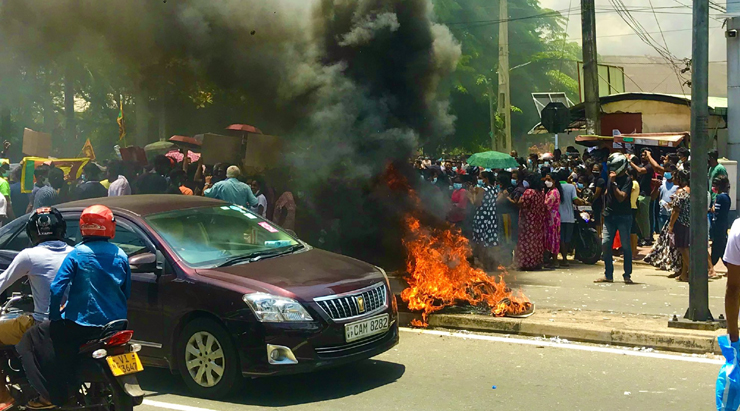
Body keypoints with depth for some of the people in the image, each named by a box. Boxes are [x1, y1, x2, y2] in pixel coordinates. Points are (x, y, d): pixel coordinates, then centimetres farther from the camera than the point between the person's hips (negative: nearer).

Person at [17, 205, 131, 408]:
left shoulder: (77, 255, -9)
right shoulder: (120, 255, 3)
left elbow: (57, 289, -14)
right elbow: (126, 292, 11)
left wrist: (54, 316, 0)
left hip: (81, 322, -5)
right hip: (113, 322, 6)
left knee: (29, 341, 6)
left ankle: (52, 394, -1)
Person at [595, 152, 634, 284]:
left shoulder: (627, 180, -10)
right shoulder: (610, 177, 12)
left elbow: (621, 197, -19)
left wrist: (613, 183, -20)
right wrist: (605, 209, 21)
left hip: (623, 216, -6)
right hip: (610, 215, 6)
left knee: (626, 246, -3)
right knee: (605, 244, -1)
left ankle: (627, 275, 5)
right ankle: (608, 275, 7)